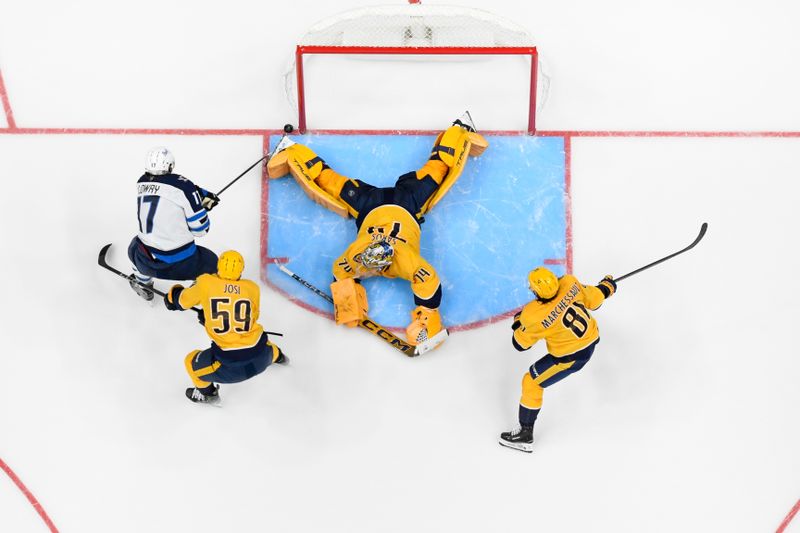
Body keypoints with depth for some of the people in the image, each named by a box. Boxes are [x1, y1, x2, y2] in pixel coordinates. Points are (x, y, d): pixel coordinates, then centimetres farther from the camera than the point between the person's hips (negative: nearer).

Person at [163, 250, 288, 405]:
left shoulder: (205, 283, -4)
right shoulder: (252, 288, 2)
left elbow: (182, 300, 12)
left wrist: (172, 297, 38)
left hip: (230, 365, -3)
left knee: (192, 362, 22)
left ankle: (207, 393, 41)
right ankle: (276, 356, 67)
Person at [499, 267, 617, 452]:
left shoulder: (534, 317, -30)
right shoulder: (570, 283, -20)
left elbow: (520, 344, -12)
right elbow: (593, 300, -2)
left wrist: (518, 322, 6)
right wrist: (607, 286, 19)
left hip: (571, 356, -7)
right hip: (591, 338, 7)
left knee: (531, 383, 6)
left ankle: (525, 435, 12)